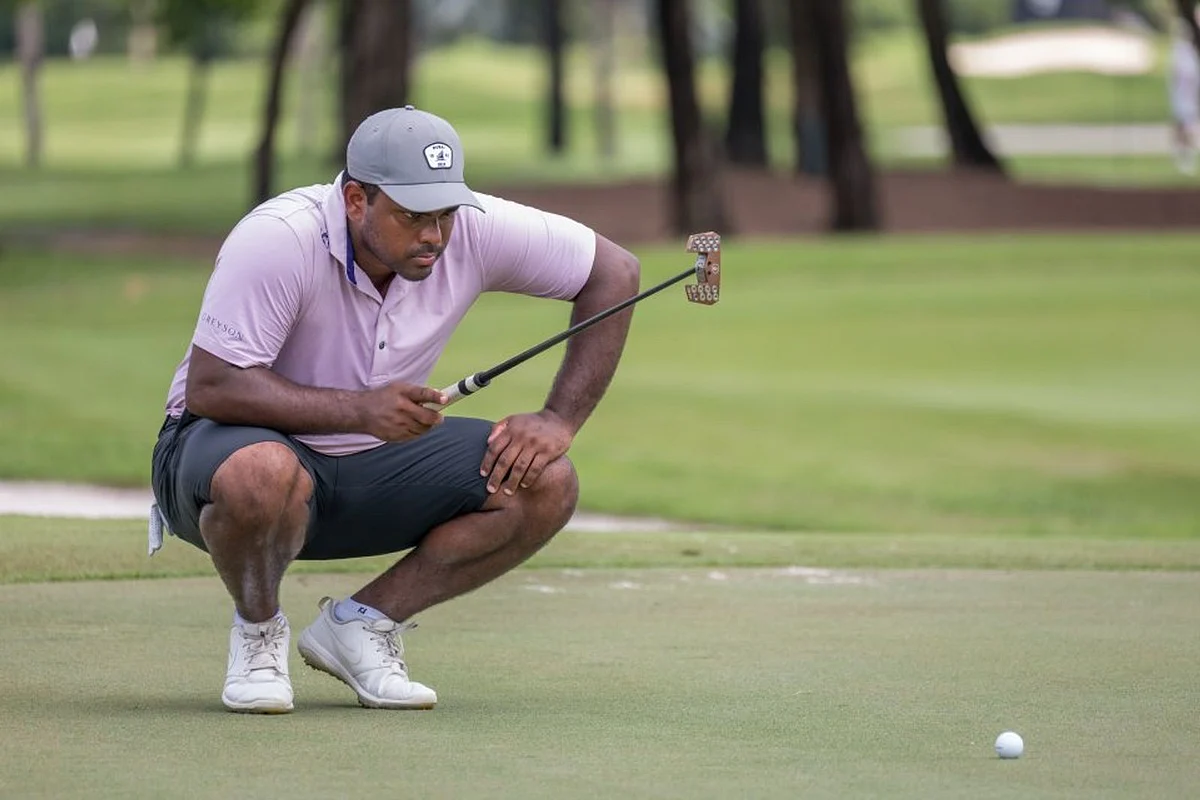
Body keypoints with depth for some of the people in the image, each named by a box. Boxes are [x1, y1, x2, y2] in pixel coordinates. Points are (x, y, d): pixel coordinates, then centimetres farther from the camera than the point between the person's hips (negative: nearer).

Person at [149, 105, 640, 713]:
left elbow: (614, 272, -3)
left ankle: (362, 624, -1)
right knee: (263, 474, -42)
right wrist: (359, 410, -38)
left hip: (371, 469, 5)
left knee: (546, 485, -13)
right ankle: (258, 630, -9)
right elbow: (210, 388, -30)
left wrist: (559, 422, -12)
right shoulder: (278, 239, -27)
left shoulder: (474, 231, -14)